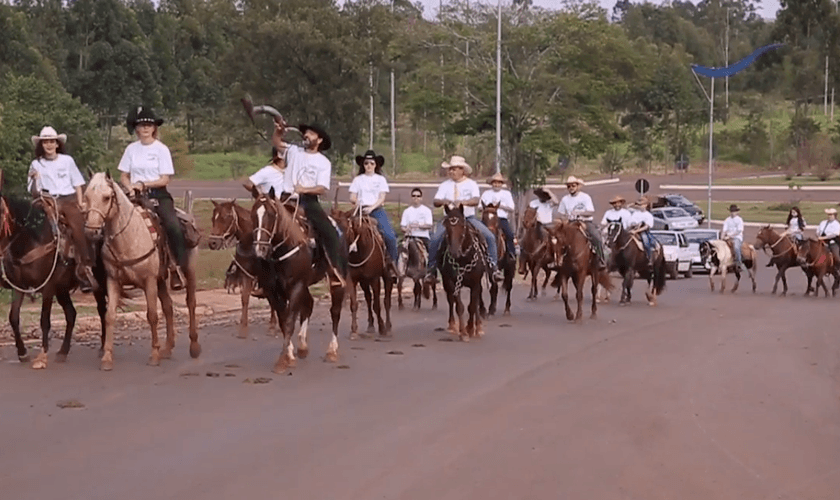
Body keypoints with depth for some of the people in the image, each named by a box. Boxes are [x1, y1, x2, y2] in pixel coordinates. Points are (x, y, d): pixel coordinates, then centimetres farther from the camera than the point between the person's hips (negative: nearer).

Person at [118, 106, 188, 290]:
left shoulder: (161, 149, 1)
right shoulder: (131, 149, 10)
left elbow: (165, 179, -4)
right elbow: (123, 176, 12)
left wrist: (144, 184, -16)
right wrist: (130, 187, -9)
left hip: (158, 194, -3)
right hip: (136, 196, 3)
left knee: (174, 227, -26)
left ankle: (179, 267, -16)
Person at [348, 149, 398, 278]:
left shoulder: (380, 179, 11)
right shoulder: (358, 179, 14)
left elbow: (382, 198, 2)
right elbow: (352, 197, 10)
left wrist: (371, 208, -14)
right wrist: (356, 201, -14)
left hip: (377, 210, -1)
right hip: (361, 210, 1)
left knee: (390, 236, -20)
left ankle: (392, 263, -10)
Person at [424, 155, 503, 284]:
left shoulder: (471, 184, 4)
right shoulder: (445, 185, 8)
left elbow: (476, 201, -12)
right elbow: (436, 202, -2)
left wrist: (463, 202, -31)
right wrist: (444, 201, -25)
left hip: (469, 217, 0)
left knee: (490, 237, -17)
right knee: (435, 239, -24)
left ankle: (493, 265, -7)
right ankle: (431, 268, -11)